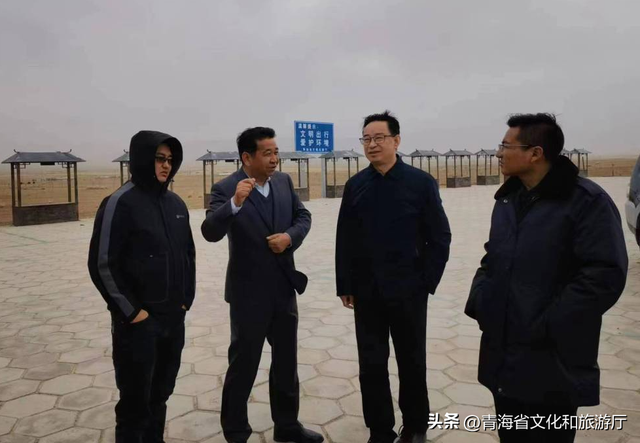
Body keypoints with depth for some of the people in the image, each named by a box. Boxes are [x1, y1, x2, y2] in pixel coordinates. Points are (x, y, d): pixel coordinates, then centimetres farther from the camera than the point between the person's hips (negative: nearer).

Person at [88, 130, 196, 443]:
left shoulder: (176, 204, 7)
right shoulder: (121, 203, -12)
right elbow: (102, 265, -13)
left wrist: (186, 298, 9)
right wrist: (131, 311, -11)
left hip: (174, 318, 6)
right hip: (138, 321, -6)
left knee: (160, 393, 17)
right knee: (135, 399, 6)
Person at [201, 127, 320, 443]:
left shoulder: (284, 181, 2)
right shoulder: (225, 189, -15)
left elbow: (303, 216, 8)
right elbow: (210, 233, -26)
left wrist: (290, 236, -12)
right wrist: (235, 203, -41)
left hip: (284, 288, 6)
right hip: (249, 293, -5)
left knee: (287, 362, 18)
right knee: (243, 364, 9)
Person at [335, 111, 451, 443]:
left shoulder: (421, 182, -5)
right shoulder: (355, 186, 1)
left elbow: (440, 238, -3)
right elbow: (344, 240, 3)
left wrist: (427, 282, -6)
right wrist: (345, 285, 0)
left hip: (408, 290, -2)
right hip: (366, 292, 2)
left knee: (412, 362, 14)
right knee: (371, 365, 8)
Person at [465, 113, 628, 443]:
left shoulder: (587, 201, -13)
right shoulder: (507, 199, 11)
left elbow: (605, 275, -20)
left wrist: (547, 327, -20)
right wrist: (479, 300, 2)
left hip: (552, 363, -7)